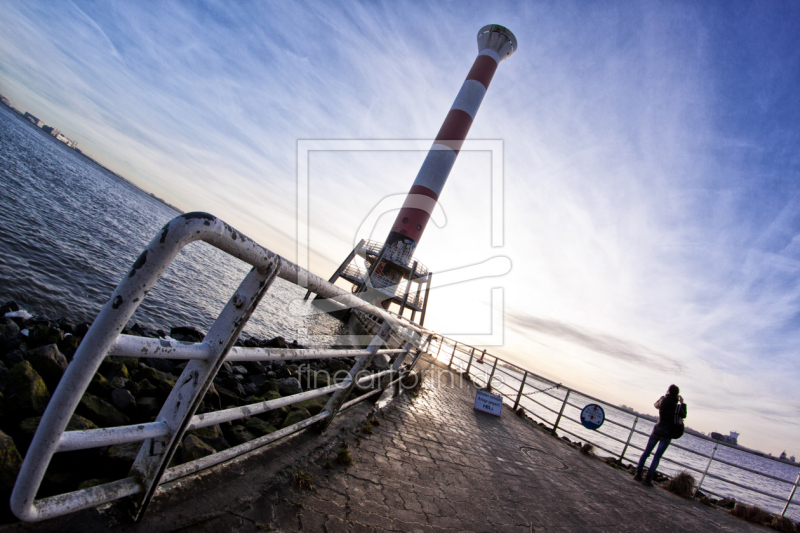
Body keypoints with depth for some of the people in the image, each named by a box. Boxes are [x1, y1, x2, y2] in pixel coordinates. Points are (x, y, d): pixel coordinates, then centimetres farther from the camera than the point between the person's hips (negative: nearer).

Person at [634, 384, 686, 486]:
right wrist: (682, 403, 15)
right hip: (667, 435, -2)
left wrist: (662, 396, 30)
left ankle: (638, 474, 12)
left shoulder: (663, 401, -5)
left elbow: (656, 405, 19)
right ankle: (648, 478, 2)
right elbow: (684, 415, 10)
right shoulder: (677, 406, -11)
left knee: (646, 453, 11)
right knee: (657, 457, 2)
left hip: (656, 432, 2)